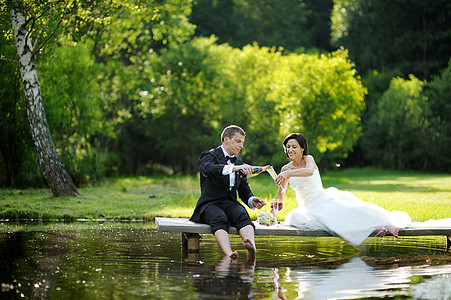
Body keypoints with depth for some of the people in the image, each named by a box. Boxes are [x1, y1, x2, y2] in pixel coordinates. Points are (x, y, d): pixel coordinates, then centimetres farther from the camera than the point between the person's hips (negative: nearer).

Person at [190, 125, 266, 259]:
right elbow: (208, 168, -24)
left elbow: (244, 191, 21)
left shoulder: (239, 163, 22)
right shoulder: (209, 156, 2)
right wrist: (234, 168, -38)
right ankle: (228, 253, -61)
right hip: (210, 204, -4)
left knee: (242, 214, -32)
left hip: (230, 203, 4)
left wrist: (252, 200, -4)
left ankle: (251, 247, -61)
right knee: (220, 219, -38)